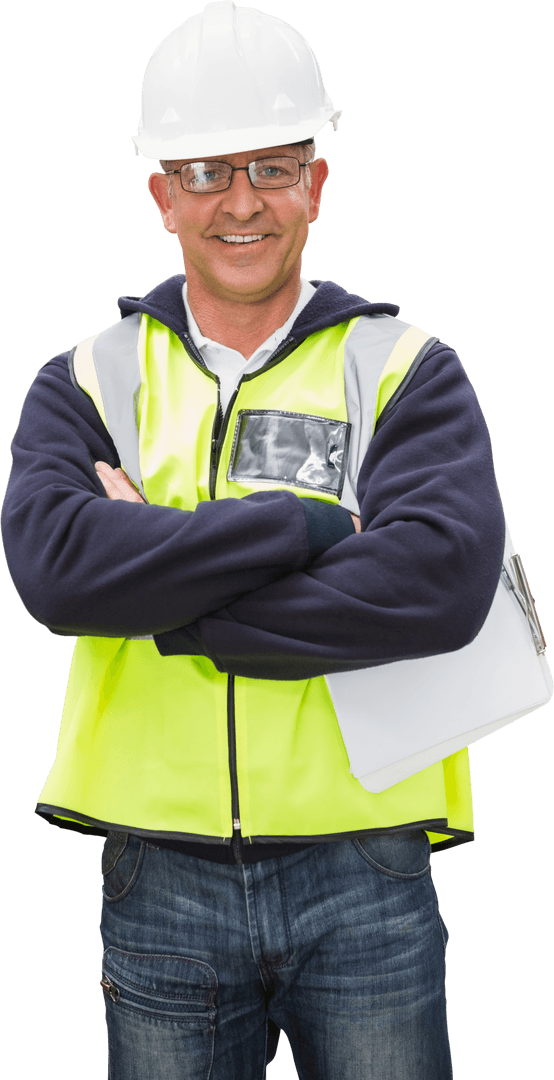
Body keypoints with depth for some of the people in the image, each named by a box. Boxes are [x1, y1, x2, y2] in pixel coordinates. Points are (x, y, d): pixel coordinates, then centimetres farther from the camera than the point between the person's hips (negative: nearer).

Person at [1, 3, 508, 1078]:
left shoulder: (407, 373, 2)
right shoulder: (90, 382, 6)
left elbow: (444, 580, -16)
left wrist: (162, 601, -14)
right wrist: (301, 525, -16)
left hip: (363, 875, -1)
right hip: (162, 884, 1)